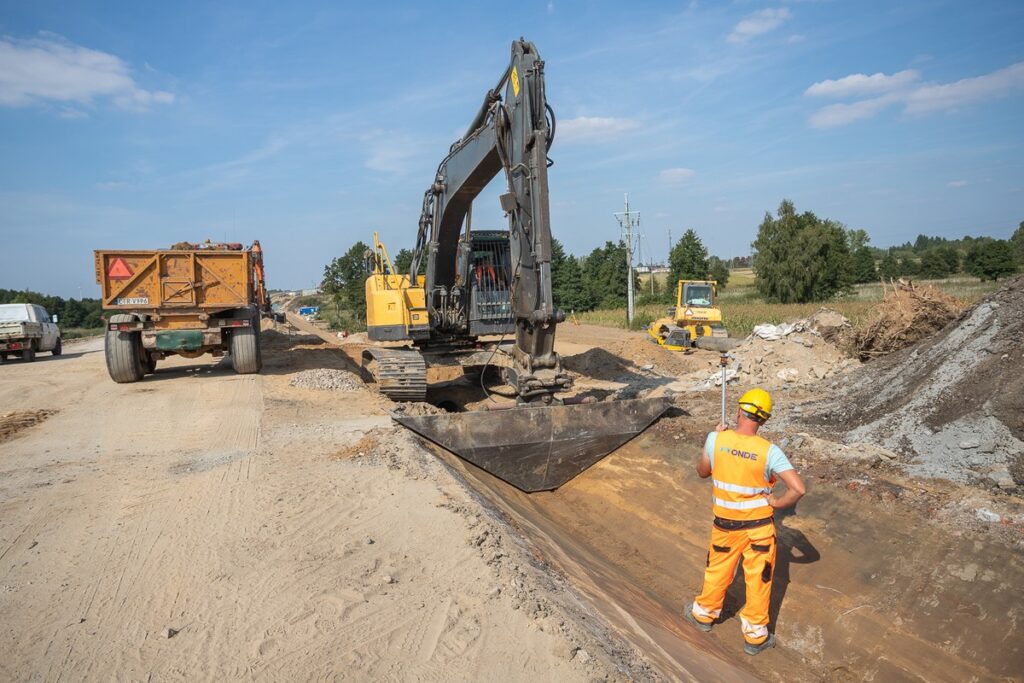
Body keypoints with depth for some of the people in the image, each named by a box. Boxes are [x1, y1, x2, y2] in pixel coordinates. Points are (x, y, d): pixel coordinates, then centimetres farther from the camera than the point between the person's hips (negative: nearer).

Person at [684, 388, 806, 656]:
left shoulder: (716, 439, -16)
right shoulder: (769, 451, -19)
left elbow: (702, 471, 1)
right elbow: (798, 488, -24)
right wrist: (776, 503, -7)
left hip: (726, 525, 2)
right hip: (759, 526, -1)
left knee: (717, 571, 23)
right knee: (758, 580, 16)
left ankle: (704, 614, 45)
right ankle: (755, 636, 32)